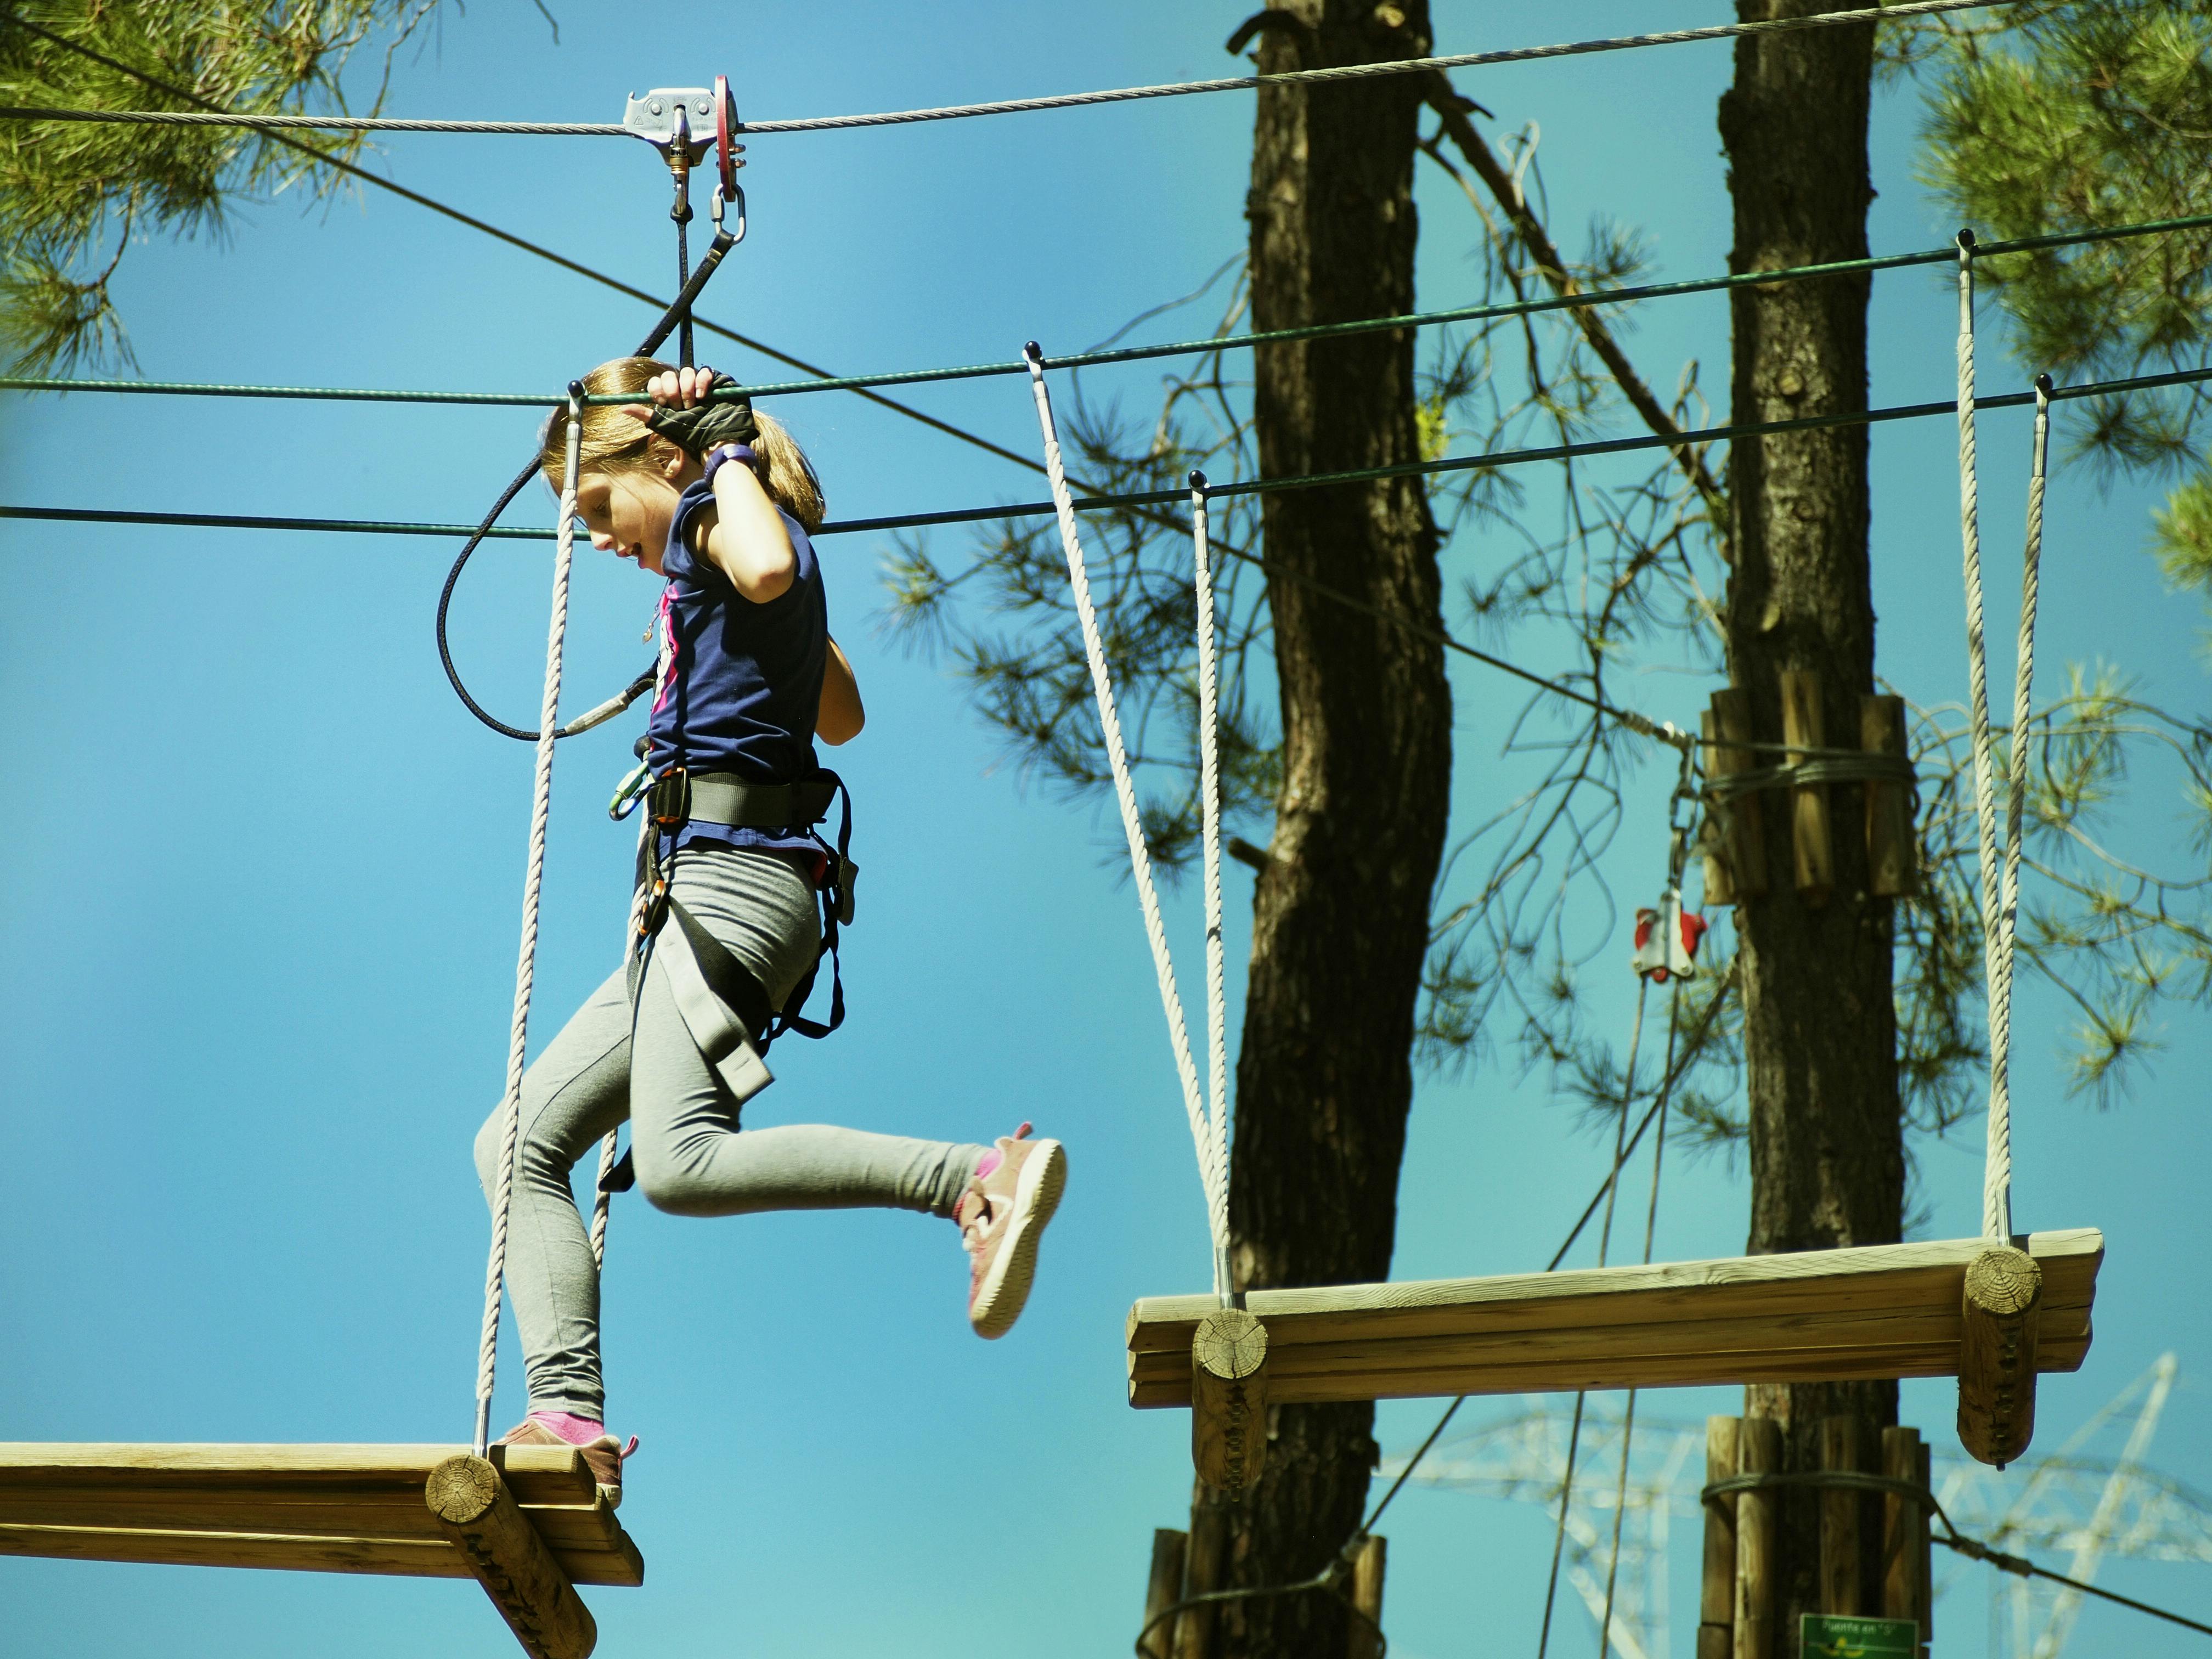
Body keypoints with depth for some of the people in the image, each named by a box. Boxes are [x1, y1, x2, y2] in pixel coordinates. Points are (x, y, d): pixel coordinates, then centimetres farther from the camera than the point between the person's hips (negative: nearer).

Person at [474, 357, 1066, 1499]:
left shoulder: (716, 515, -2)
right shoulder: (729, 564, 25)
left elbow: (767, 566, -29)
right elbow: (842, 717, 39)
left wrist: (729, 455, -8)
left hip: (733, 878, -10)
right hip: (699, 898, 10)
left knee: (682, 1161, -29)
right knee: (521, 1142, 7)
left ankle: (980, 1179, -31)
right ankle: (570, 1416, -3)